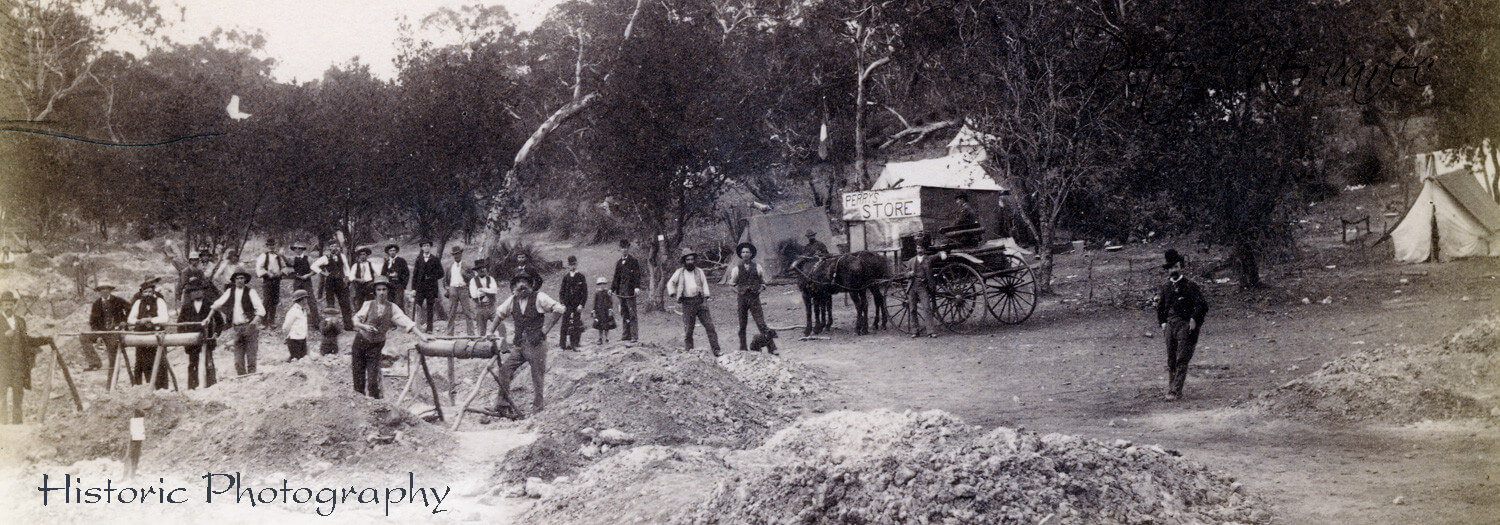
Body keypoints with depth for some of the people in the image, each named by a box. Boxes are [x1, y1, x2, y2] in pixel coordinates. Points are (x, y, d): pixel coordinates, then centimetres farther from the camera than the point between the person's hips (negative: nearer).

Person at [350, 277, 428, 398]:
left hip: (376, 345, 0)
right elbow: (355, 321, -1)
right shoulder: (368, 304, -1)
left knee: (373, 380, -8)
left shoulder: (392, 308, 1)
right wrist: (365, 326, -21)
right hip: (361, 342, 0)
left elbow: (405, 322, -7)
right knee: (359, 377, 1)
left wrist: (421, 335, -17)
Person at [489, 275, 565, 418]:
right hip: (519, 345, 4)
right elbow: (499, 313, 26)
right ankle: (502, 405, -2)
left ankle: (536, 409, 10)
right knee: (504, 368, -9)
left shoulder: (538, 298, -4)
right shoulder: (512, 300, 10)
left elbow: (558, 310, -7)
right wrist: (492, 332, 18)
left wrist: (543, 331, -10)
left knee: (537, 377, -1)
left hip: (536, 344, -4)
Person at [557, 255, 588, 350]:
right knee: (565, 325, -3)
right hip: (567, 306, 1)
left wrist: (581, 305, -8)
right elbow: (561, 292, 10)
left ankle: (574, 344, 3)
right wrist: (563, 304, -2)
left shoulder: (581, 277, 3)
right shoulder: (566, 278, 9)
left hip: (577, 306, -1)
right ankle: (563, 344, 1)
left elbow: (585, 292, 1)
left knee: (577, 326, -2)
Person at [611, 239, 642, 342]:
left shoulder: (633, 261, -2)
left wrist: (637, 287, -20)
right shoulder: (618, 263, 17)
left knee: (632, 313, -6)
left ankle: (634, 335, -5)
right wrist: (612, 289, 12)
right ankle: (625, 335, 12)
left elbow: (637, 275, -9)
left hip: (630, 291, -7)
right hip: (621, 291, 7)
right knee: (623, 313, 8)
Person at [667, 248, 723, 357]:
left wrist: (705, 299, 0)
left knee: (709, 325, -4)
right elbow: (670, 283, 19)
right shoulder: (679, 272, 10)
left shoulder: (699, 271, 13)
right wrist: (673, 294, 5)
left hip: (699, 301, 1)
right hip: (687, 303, -1)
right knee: (688, 328, -2)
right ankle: (688, 350, 8)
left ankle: (716, 350, -4)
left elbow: (704, 285, 12)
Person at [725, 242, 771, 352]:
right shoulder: (736, 268, 8)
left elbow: (764, 281, 17)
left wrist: (761, 288, 2)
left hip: (754, 298, -1)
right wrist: (737, 290, 1)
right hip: (742, 298, 1)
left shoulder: (757, 267, 8)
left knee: (761, 324, -8)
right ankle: (743, 348, 12)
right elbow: (731, 283, 15)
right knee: (742, 325, 4)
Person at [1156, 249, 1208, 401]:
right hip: (1170, 326, 6)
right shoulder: (1166, 288, 14)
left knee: (1182, 360, -10)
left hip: (1185, 326, -6)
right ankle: (1171, 389, 16)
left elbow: (1202, 305, -8)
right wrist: (1162, 323, 14)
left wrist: (1194, 321, -12)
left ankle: (1176, 391, -13)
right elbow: (1160, 307, 26)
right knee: (1171, 361, 8)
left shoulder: (1190, 286, -2)